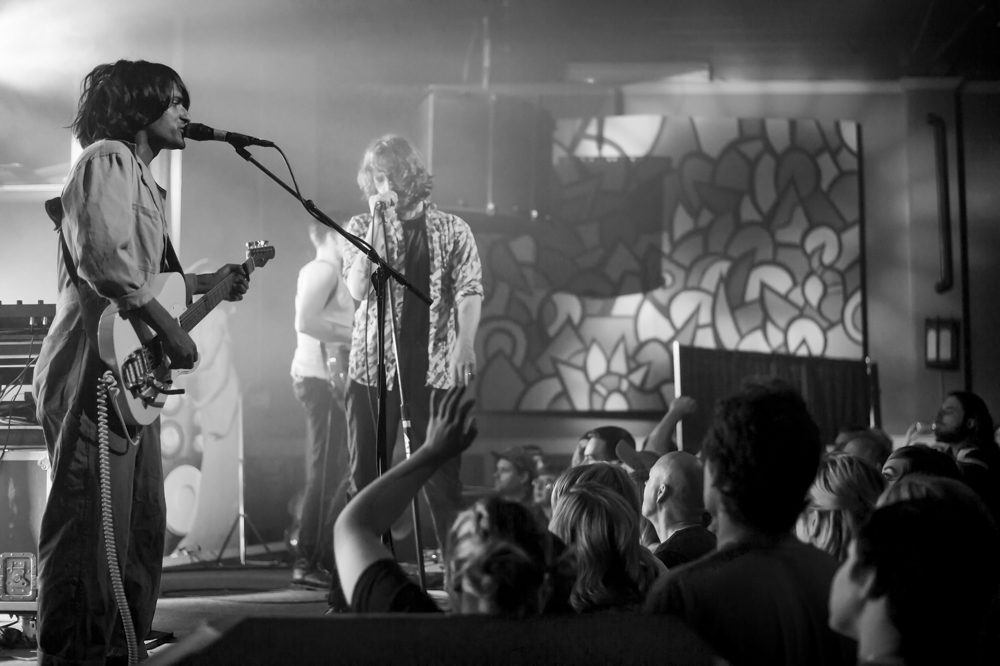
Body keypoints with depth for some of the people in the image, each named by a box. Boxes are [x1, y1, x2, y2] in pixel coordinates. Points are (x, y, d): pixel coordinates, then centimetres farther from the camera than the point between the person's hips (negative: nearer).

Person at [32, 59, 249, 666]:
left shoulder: (140, 175, 24)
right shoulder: (109, 159, -7)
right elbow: (103, 260, -22)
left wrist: (207, 284, 23)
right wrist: (169, 328, -19)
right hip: (97, 371, -11)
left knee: (142, 526, 16)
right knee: (91, 528, -10)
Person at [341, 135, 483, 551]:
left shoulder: (452, 229, 7)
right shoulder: (361, 228, 8)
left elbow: (469, 291, -1)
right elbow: (358, 288, -6)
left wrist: (464, 341, -18)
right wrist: (378, 222, -10)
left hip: (434, 367, -1)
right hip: (373, 365, 1)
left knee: (442, 476, -2)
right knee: (365, 475, 5)